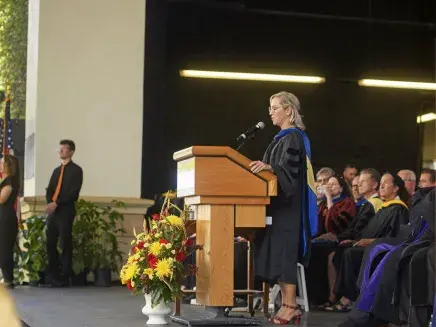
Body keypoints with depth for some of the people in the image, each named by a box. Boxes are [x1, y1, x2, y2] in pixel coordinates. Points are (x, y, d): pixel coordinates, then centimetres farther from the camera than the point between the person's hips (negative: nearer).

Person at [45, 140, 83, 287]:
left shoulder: (76, 170, 0)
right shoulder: (56, 170, 22)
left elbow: (74, 192, -10)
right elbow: (49, 190, 17)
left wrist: (57, 203, -17)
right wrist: (49, 202, -4)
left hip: (66, 211, -7)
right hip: (53, 211, 7)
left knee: (65, 244, -5)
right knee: (51, 243, 4)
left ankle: (64, 277, -1)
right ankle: (52, 276, 11)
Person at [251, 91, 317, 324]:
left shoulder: (294, 137, -11)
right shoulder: (282, 138, 19)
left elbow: (289, 168, -24)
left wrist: (268, 167, -37)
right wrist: (263, 168, 20)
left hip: (287, 204, -10)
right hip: (277, 203, 10)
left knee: (285, 252, -11)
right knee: (277, 253, 7)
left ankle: (290, 307, -10)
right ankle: (288, 305, 9)